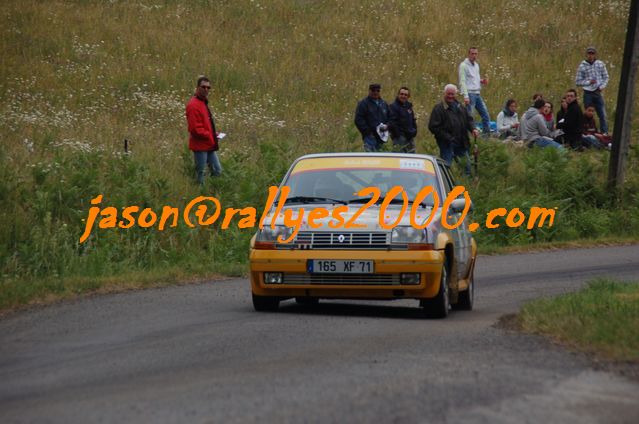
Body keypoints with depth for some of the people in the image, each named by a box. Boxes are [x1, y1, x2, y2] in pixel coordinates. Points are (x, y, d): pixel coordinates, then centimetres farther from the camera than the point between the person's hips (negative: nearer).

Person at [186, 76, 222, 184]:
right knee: (200, 174, -2)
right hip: (200, 146, -10)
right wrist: (210, 136, -14)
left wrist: (213, 134, 10)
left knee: (217, 171, 12)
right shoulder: (193, 105, -18)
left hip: (209, 146, 10)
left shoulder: (203, 102, 14)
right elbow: (195, 129, -22)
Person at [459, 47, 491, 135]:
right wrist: (465, 96, -21)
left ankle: (487, 134, 13)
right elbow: (462, 82, -13)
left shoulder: (476, 65, 17)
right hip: (470, 94, -8)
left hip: (478, 94, 8)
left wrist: (482, 81, 3)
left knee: (486, 115, 7)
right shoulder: (464, 65, -8)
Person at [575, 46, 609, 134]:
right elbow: (577, 82, 0)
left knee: (602, 115, -3)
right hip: (588, 93, -1)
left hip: (598, 93, 1)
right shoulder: (582, 66, -1)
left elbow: (606, 77, 9)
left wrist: (602, 86, -8)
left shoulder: (600, 64, 3)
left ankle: (605, 133, -2)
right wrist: (589, 82, -13)